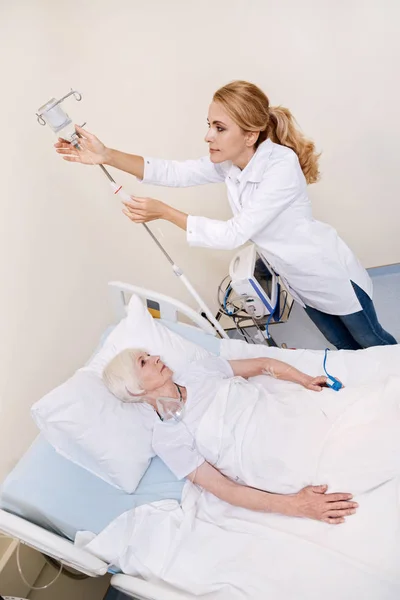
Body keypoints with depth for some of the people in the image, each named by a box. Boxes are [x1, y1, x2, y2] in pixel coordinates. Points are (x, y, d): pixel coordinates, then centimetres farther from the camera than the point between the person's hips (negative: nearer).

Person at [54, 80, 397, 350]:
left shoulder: (281, 165, -32)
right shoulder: (228, 163, -9)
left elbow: (236, 234, -32)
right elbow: (174, 173, -14)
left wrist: (164, 212, -31)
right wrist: (107, 156, -24)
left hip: (331, 275, -6)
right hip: (299, 280, 7)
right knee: (345, 348, 25)